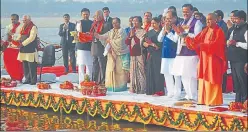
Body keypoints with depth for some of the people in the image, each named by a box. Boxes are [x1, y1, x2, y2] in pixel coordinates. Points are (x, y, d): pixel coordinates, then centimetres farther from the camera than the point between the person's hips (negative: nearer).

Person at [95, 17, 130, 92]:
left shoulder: (122, 31, -4)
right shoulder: (111, 32, 14)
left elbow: (120, 41, -16)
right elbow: (103, 37, 5)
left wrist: (111, 41, -8)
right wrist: (96, 35, -12)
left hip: (121, 54, -6)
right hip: (112, 53, 6)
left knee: (120, 70, -5)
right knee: (111, 70, 0)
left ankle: (121, 86, -1)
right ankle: (112, 85, 3)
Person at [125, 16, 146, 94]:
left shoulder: (143, 32, -3)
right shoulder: (131, 31, 16)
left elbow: (140, 42, -12)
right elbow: (126, 42, 10)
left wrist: (134, 35, -11)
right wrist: (130, 36, -4)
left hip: (140, 54, -6)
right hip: (133, 54, 6)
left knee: (140, 71, -7)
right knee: (133, 72, 6)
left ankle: (141, 89, -5)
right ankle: (134, 88, 11)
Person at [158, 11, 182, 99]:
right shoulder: (165, 27, 13)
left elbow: (175, 39, -19)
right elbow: (159, 39, 11)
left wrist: (168, 31, -13)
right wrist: (164, 30, -3)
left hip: (174, 54, -7)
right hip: (165, 53, 8)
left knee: (175, 74, -4)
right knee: (166, 73, 11)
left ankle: (177, 93, 4)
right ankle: (170, 92, 20)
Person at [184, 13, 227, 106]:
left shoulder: (219, 31, -6)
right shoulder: (205, 31, 15)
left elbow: (215, 45, -18)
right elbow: (196, 41, 9)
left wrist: (202, 45, -25)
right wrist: (188, 39, -9)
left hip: (213, 59, -7)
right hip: (204, 59, 7)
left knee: (212, 80, -6)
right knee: (204, 80, 6)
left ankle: (214, 101, -3)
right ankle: (204, 100, 11)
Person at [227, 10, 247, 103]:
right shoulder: (235, 29, 16)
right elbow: (229, 41, 25)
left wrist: (237, 43, -18)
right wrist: (229, 43, 4)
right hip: (233, 59, 9)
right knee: (235, 80, 14)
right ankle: (238, 100, 22)